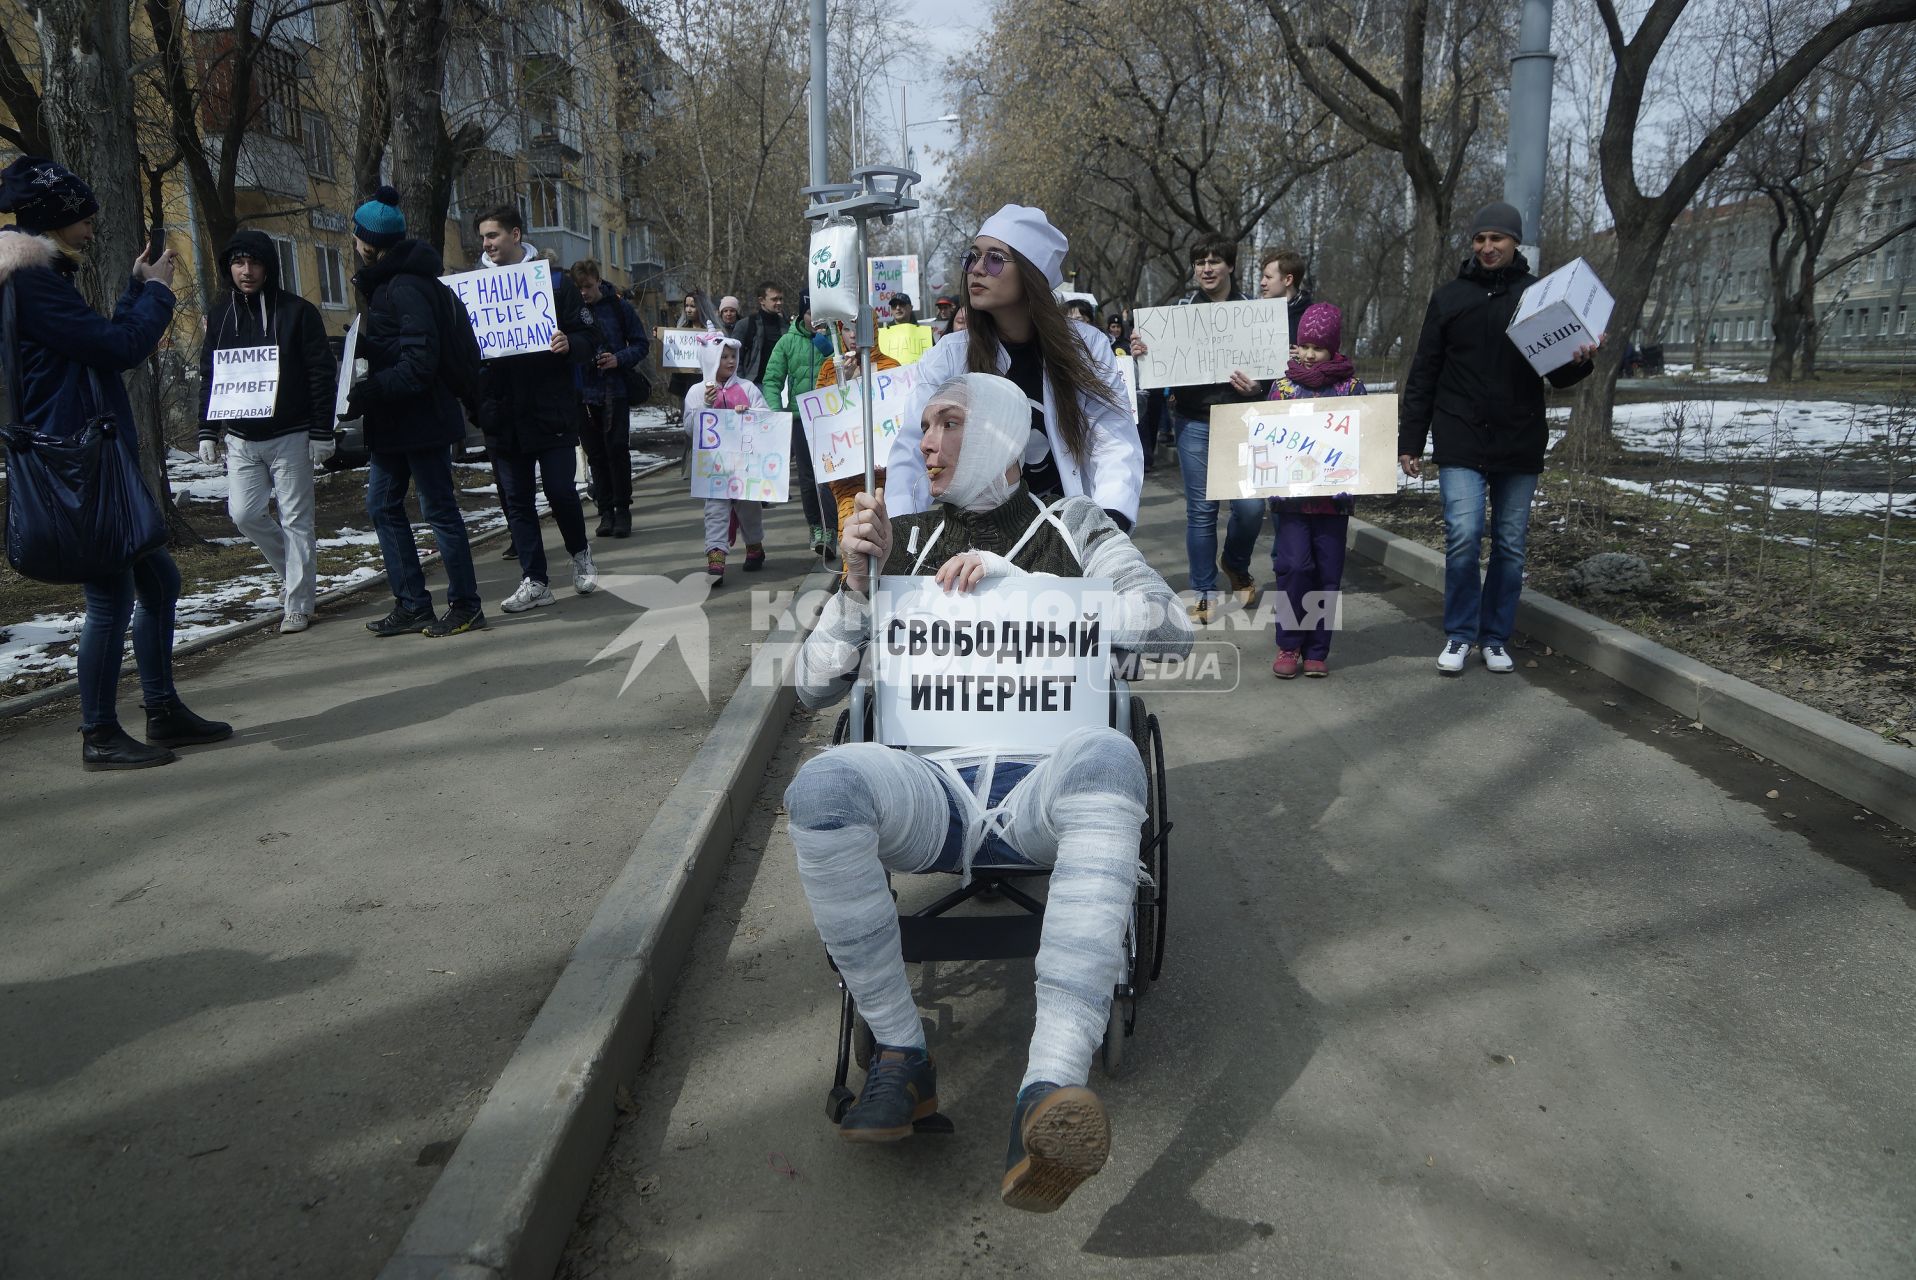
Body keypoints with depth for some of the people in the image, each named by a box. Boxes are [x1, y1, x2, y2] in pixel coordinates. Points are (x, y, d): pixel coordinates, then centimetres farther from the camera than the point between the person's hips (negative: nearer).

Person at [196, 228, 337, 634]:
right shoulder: (220, 315, 9)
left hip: (291, 435, -4)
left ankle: (298, 605, 5)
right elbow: (208, 376, 14)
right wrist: (207, 431, 7)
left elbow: (321, 373, -6)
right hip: (241, 438, 4)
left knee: (296, 519, -1)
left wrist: (321, 432, -11)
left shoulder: (297, 311, -4)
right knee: (244, 514, -2)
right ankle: (292, 567, 23)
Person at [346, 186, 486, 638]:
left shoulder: (407, 288, -18)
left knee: (439, 509, -2)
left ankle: (465, 606, 9)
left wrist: (364, 394, -23)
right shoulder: (384, 283, 14)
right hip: (393, 422, 10)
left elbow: (419, 362, -24)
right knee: (383, 505, 12)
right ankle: (411, 605, 18)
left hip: (422, 418, -10)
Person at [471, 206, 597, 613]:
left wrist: (569, 344, -21)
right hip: (502, 414, 3)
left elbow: (590, 338, 0)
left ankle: (580, 553, 25)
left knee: (561, 491, -3)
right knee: (516, 500, 4)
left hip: (551, 409, -3)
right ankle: (535, 581, 12)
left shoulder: (554, 280, 2)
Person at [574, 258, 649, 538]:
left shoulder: (619, 307, 0)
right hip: (583, 393, 2)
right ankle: (606, 511, 14)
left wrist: (619, 359, -12)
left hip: (615, 391, -2)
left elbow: (641, 344, 3)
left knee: (617, 449, -4)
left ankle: (623, 510, 6)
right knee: (595, 453, 7)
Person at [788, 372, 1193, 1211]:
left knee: (1105, 755, -38)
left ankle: (1050, 1090, -49)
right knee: (823, 784, -32)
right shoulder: (906, 539, 20)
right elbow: (814, 687, 18)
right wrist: (859, 583, 1)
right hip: (935, 791, 2)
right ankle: (900, 1053, -17)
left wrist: (1015, 583, -6)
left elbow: (1170, 627, 0)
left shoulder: (1073, 530, 16)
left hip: (1045, 793, -1)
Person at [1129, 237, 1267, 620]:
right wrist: (1140, 353, -14)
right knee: (1201, 510, 2)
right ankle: (1204, 593, 16)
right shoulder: (1180, 309, 4)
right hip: (1195, 423, 0)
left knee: (1251, 505, -7)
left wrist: (1256, 387, -17)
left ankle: (1236, 564, 24)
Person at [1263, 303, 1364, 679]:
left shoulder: (1351, 387, 5)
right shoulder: (1283, 386, 6)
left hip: (1334, 496, 1)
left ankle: (1316, 651, 14)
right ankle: (1289, 645, 5)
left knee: (1328, 574, 3)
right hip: (1290, 494, 0)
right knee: (1294, 566, -10)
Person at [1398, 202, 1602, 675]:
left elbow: (1558, 374, 8)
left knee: (1511, 546, 6)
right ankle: (1459, 635, 5)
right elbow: (1423, 375, 7)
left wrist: (1579, 361, -16)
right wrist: (1409, 441, 2)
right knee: (1463, 538, -11)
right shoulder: (1449, 296, 6)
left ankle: (1496, 637, 20)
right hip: (1461, 443, -1)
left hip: (1520, 444, 1)